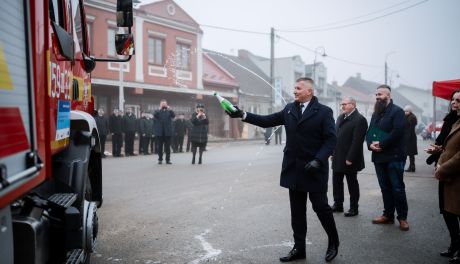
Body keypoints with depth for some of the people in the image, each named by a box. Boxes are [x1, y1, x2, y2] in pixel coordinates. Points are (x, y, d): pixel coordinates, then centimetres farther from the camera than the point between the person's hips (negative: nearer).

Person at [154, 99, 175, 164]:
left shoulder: (169, 112, 8)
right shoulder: (157, 111, 7)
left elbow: (173, 116, -10)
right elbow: (154, 116, -14)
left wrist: (169, 109, -21)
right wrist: (160, 109, -20)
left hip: (167, 132, 0)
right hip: (159, 132, 0)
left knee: (168, 147, 3)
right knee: (159, 147, 4)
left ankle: (168, 159, 8)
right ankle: (160, 159, 13)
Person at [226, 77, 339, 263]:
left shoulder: (324, 111, -6)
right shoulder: (289, 109, 8)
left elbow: (331, 139, -11)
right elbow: (267, 121, 7)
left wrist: (318, 160, -23)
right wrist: (242, 115, -2)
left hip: (315, 169, -4)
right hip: (294, 169, 5)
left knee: (321, 207, 3)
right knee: (297, 210, 10)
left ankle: (333, 243, 26)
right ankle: (299, 248, 20)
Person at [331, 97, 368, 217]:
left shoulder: (359, 119, -14)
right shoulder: (340, 118, 11)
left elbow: (357, 141, -19)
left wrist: (350, 158, -21)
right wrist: (333, 153, 10)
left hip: (349, 159, -8)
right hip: (337, 158, 8)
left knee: (352, 183, 5)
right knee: (336, 181, 14)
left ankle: (354, 208, 17)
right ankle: (338, 204, 27)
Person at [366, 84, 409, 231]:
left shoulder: (397, 111, -7)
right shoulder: (376, 114, 17)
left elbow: (397, 131, -19)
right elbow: (369, 132, 14)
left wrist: (381, 144, -18)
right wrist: (370, 144, -7)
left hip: (394, 157, -7)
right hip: (379, 157, 7)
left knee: (397, 188, -2)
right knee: (385, 188, 13)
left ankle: (402, 217, 9)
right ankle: (388, 215, 22)